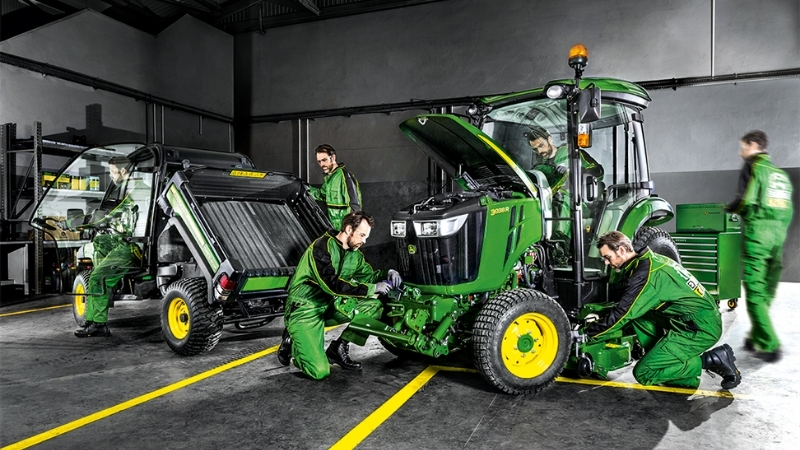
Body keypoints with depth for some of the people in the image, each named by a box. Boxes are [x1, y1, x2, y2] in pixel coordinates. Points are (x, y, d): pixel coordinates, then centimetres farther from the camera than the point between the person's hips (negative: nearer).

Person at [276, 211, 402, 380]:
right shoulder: (322, 247, -20)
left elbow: (369, 274, 16)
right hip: (305, 310, -8)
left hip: (330, 306, 8)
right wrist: (372, 288, -29)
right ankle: (292, 343, 10)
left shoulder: (354, 253, 4)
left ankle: (338, 348, 0)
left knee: (374, 305, -8)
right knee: (320, 371, -20)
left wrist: (387, 274, -7)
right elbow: (332, 284, -30)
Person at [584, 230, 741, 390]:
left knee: (643, 373, -9)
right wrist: (598, 320, 16)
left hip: (702, 329, -9)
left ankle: (713, 360, -4)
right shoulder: (651, 259, 10)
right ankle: (661, 356, 7)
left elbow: (621, 315, -17)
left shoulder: (645, 274, -18)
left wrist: (588, 330, -6)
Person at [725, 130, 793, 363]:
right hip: (779, 232, 8)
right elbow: (788, 210, 18)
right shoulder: (781, 173, 19)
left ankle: (769, 345, -10)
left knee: (755, 291, -6)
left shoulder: (753, 166, -3)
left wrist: (728, 209, 2)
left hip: (757, 231, -8)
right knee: (767, 290, 12)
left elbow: (746, 199, -15)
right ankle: (757, 338, 21)